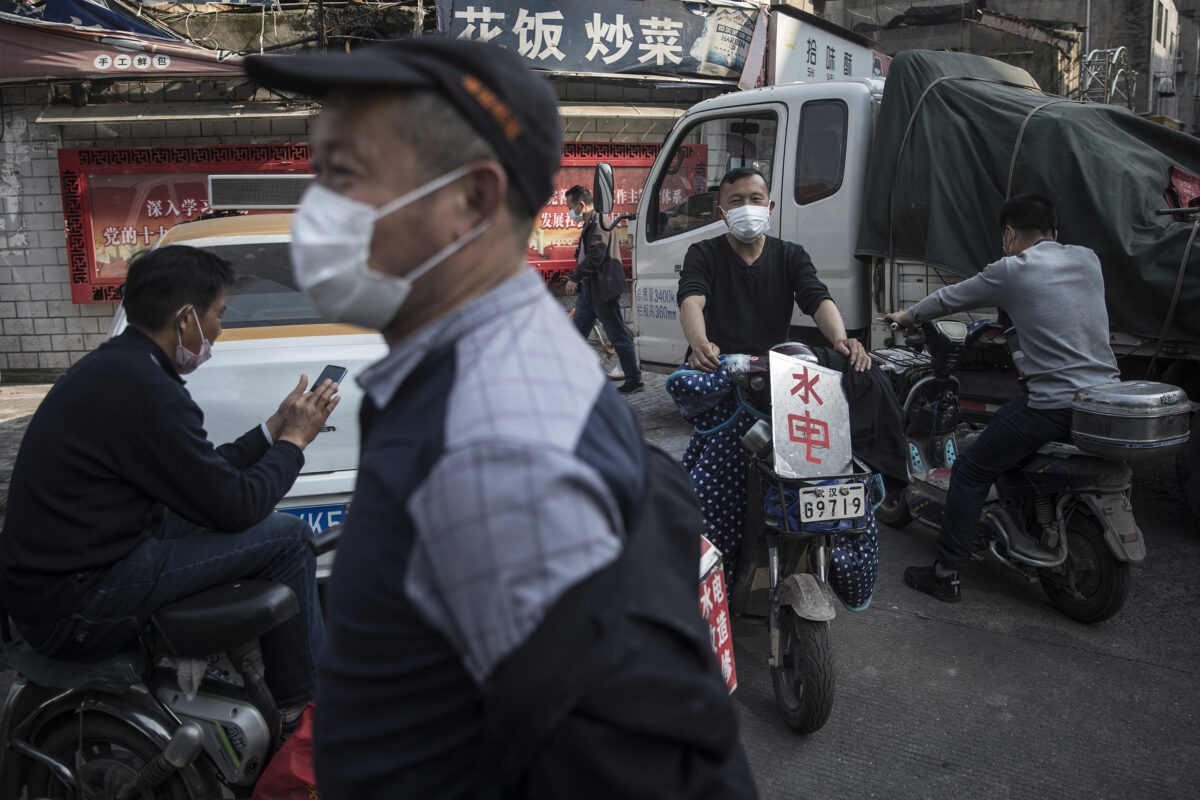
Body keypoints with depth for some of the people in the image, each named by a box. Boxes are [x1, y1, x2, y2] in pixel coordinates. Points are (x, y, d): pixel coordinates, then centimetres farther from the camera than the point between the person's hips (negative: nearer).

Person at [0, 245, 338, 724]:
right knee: (287, 536, -10)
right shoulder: (144, 389, -23)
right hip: (72, 611, -10)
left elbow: (206, 473, 13)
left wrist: (275, 428, 15)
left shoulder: (114, 364, 8)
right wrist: (294, 439, -4)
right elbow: (235, 505, -17)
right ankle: (302, 711, 7)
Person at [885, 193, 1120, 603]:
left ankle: (946, 574, 9)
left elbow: (949, 298, 10)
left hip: (1054, 407, -7)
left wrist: (908, 316, 28)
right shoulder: (1089, 260, 12)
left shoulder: (1011, 271, -4)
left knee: (970, 472, 5)